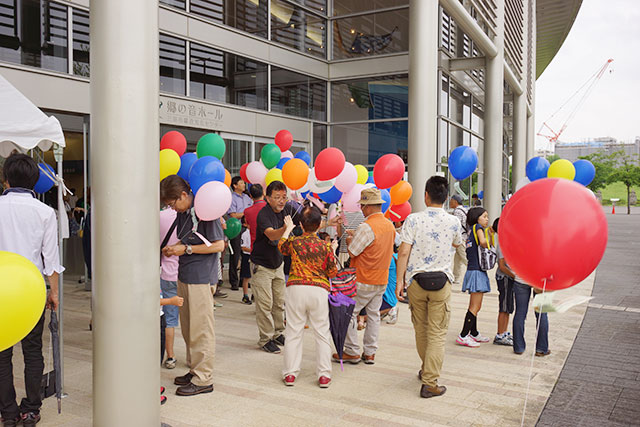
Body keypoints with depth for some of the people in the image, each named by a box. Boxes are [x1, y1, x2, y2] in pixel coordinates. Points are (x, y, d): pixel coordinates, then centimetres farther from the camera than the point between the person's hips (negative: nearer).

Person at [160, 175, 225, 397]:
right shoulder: (182, 213, 11)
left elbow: (218, 245, -15)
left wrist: (186, 249, -15)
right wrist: (173, 248, 3)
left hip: (200, 278, -9)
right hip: (184, 275, 9)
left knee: (201, 329, -2)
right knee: (187, 327, 15)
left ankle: (203, 379, 7)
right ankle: (194, 370, 27)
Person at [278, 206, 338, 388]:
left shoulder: (293, 242, 0)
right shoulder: (325, 246, -4)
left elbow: (281, 247, 25)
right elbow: (332, 272, 3)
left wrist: (288, 228, 39)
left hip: (295, 288, 1)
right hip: (319, 290, -1)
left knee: (293, 332, 9)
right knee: (322, 333, 8)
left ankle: (290, 374, 14)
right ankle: (324, 375, 10)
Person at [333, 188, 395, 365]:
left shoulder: (366, 227, -20)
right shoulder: (390, 225, 6)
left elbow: (352, 252, -16)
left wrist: (349, 241, 4)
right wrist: (355, 235, 16)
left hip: (363, 281, -8)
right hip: (381, 279, 8)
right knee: (373, 314, 13)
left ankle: (352, 351, 9)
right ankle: (370, 353, 19)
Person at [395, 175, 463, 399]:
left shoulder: (413, 219, -6)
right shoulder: (453, 223, -2)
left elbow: (404, 252, -10)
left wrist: (399, 281, -4)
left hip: (416, 280, 1)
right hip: (441, 281, -1)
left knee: (420, 329, 17)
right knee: (437, 333, 2)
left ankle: (426, 370, 35)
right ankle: (430, 383, -1)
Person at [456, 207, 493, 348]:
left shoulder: (472, 230, 17)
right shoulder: (478, 227, -7)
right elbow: (483, 241, -24)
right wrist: (488, 245, -3)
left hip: (473, 270, 10)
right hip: (477, 271, -10)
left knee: (474, 305, 18)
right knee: (475, 307, -8)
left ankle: (474, 333, 28)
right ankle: (463, 336, -8)